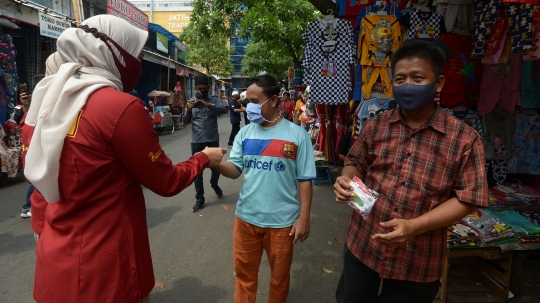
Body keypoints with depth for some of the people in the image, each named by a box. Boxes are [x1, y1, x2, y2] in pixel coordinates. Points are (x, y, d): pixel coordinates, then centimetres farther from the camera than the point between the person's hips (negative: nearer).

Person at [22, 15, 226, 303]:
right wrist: (204, 158, 4)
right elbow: (166, 182, -11)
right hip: (101, 269, -6)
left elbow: (39, 176, 10)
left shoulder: (45, 101, 0)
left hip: (54, 260, 7)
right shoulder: (120, 106, -21)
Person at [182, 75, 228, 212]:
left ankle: (214, 184, 42)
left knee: (216, 165, 8)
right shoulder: (192, 101, 6)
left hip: (212, 139, -1)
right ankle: (200, 199, 16)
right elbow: (185, 121, 1)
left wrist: (208, 105, -34)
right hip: (197, 140, 1)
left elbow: (224, 110, -19)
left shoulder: (214, 99, 1)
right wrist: (188, 110, -19)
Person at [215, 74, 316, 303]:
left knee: (279, 275, 20)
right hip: (246, 217, 3)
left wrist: (304, 218, -8)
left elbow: (305, 180, -6)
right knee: (244, 273, 20)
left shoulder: (297, 134, -8)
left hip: (282, 221, -2)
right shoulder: (245, 133, 1)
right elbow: (235, 170, -2)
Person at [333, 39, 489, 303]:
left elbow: (466, 198, -10)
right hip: (362, 246, 3)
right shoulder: (374, 126, -2)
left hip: (419, 260, -2)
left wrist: (414, 226, -23)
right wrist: (347, 180, -14)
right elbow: (355, 163, 10)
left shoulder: (464, 138, -11)